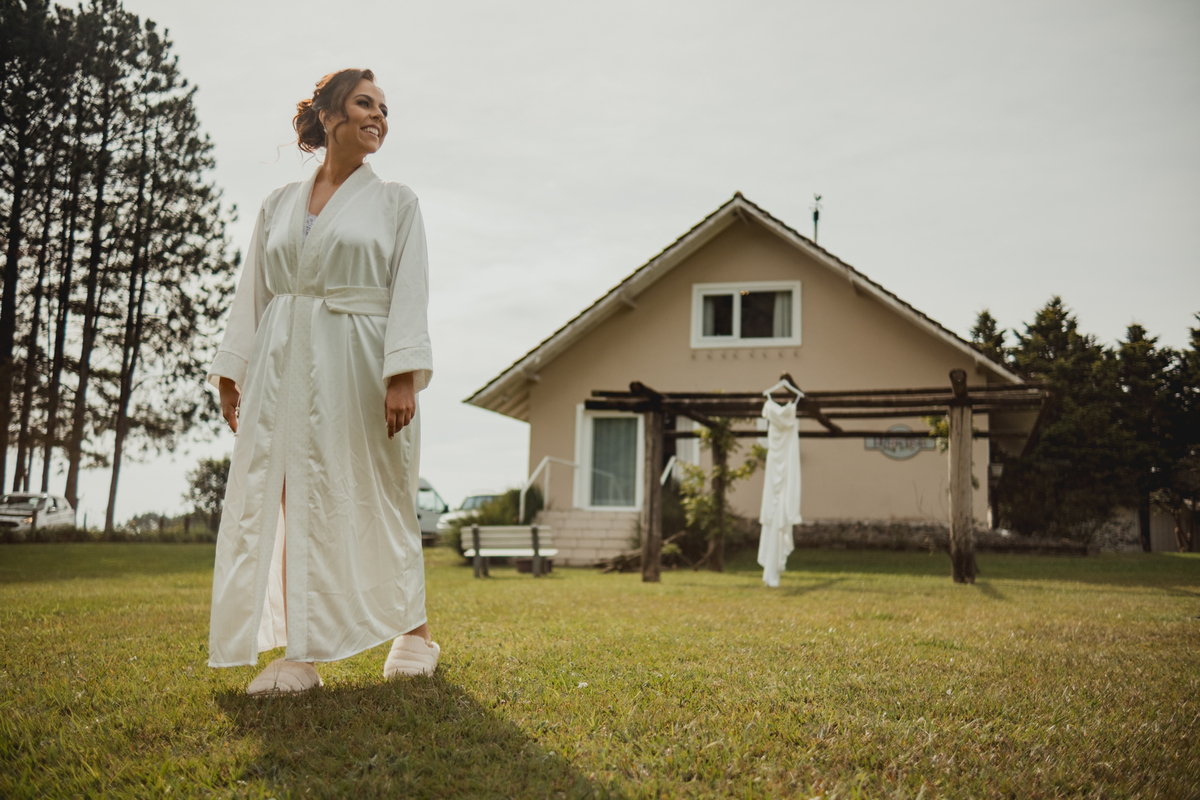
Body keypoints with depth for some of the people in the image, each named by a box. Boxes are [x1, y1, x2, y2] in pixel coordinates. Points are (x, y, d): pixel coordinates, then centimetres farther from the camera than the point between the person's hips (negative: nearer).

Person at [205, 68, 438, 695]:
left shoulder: (395, 201, 9)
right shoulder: (278, 204, 17)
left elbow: (409, 292, -2)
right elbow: (253, 292, 15)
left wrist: (403, 376, -14)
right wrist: (231, 372, 6)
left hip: (359, 364, -2)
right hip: (285, 365, 3)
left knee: (378, 499, 1)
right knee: (292, 500, -3)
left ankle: (414, 630, 18)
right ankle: (298, 654, 0)